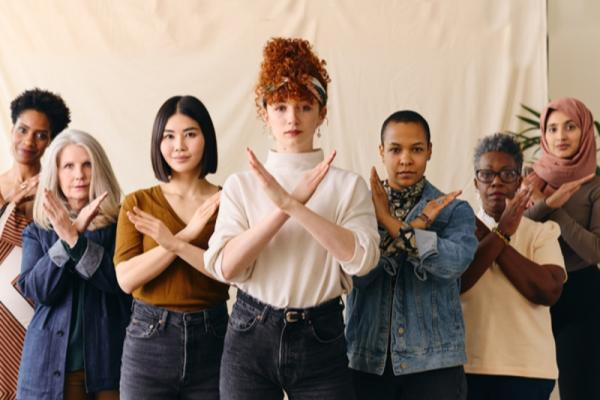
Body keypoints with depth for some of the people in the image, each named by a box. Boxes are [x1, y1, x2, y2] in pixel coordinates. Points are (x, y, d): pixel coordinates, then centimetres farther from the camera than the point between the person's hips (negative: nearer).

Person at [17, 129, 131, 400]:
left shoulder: (118, 224, 1)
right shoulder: (37, 232, 8)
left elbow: (122, 281, -13)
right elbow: (36, 291, -6)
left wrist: (74, 238, -20)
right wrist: (69, 234, -15)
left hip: (109, 359, -2)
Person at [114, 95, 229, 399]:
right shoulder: (137, 203, 3)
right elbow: (126, 278, -8)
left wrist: (175, 243, -22)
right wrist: (187, 233, -15)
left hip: (211, 339, 0)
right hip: (149, 339, 1)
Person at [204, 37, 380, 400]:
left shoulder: (348, 186, 1)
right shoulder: (241, 186, 3)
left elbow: (361, 258, -15)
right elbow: (225, 265, -10)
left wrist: (290, 204, -21)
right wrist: (292, 202, -16)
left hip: (320, 341, -1)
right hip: (250, 338, 1)